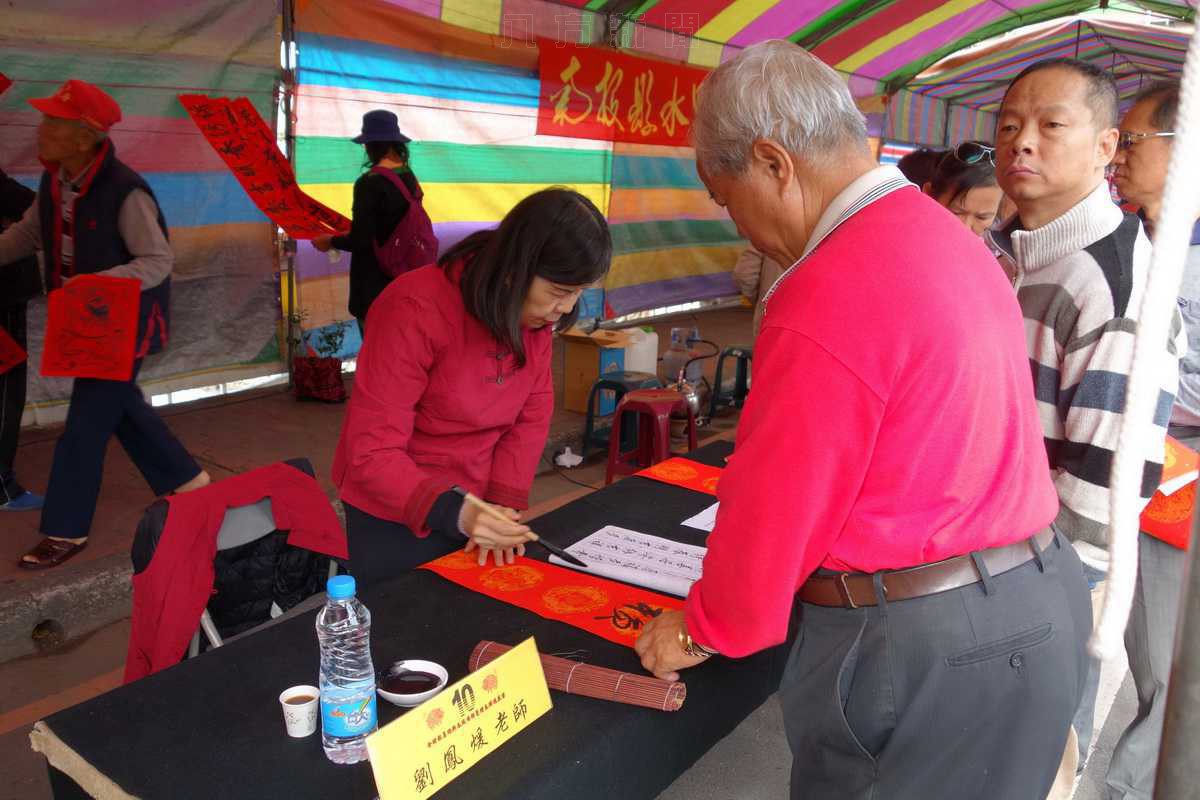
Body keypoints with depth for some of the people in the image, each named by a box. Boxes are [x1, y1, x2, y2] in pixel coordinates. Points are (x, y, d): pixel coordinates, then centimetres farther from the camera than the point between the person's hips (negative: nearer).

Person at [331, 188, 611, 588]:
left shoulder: (538, 312, -9)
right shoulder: (416, 313, -27)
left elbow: (532, 413, -4)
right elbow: (372, 454, -26)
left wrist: (505, 502, -15)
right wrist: (453, 512, -38)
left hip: (478, 508, 5)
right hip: (395, 518, -5)